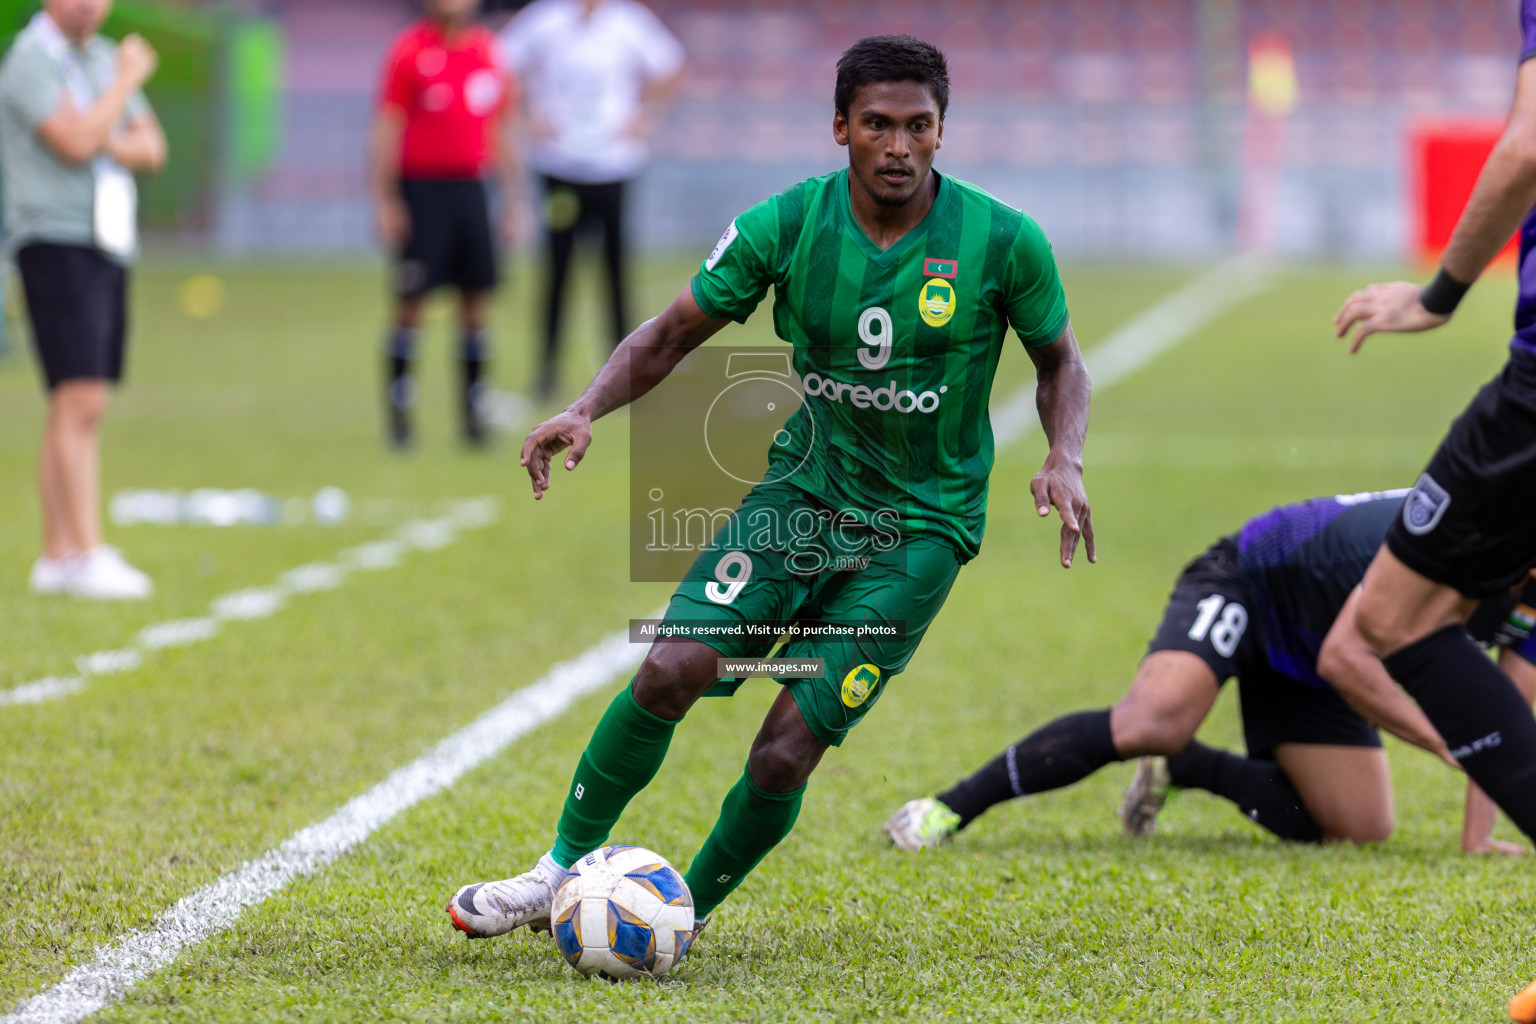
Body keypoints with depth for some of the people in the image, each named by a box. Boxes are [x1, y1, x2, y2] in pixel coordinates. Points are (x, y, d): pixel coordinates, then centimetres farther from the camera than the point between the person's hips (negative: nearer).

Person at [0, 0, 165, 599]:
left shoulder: (105, 58, 15)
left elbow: (152, 150, 10)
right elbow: (76, 143, -21)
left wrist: (101, 143, -11)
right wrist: (129, 81, -10)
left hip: (108, 245, 8)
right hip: (56, 242, -8)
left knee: (73, 413, 8)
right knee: (80, 404, -15)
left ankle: (56, 558, 10)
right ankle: (88, 557, -19)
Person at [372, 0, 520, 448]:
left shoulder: (488, 50, 11)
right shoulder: (411, 49, -4)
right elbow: (387, 128, -5)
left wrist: (512, 199, 16)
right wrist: (385, 199, -10)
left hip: (469, 188, 5)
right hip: (421, 188, -5)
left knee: (477, 301, 2)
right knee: (410, 302, -4)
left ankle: (474, 415, 9)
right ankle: (398, 415, 2)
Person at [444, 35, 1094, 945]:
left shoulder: (1003, 242, -12)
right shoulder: (785, 226, -8)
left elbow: (1061, 362, 5)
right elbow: (675, 334, 3)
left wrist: (1065, 460, -15)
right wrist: (586, 411, -15)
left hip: (921, 528, -2)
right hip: (802, 492, 2)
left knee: (783, 757, -12)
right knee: (672, 672, -19)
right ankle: (562, 872, 1)